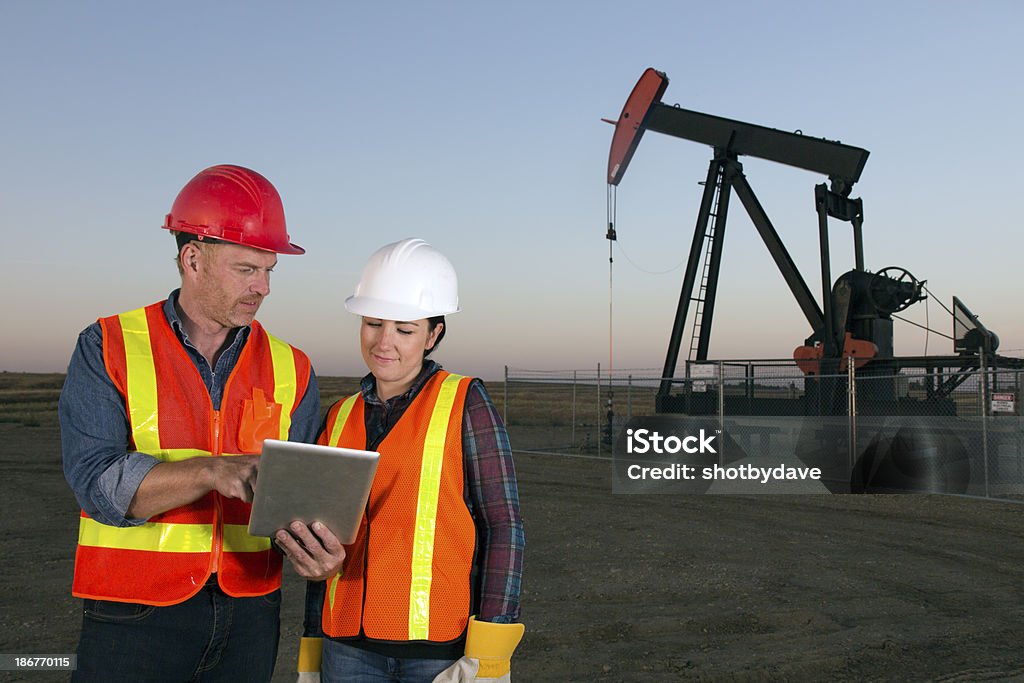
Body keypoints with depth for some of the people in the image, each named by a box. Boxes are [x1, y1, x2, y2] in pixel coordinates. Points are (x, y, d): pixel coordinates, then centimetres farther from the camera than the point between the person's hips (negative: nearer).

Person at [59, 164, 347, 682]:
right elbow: (97, 482, -16)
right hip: (136, 615, -2)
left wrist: (317, 549, -20)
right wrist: (215, 471, -30)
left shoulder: (291, 370, 4)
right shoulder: (108, 348, -4)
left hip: (248, 618, 3)